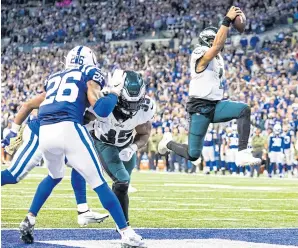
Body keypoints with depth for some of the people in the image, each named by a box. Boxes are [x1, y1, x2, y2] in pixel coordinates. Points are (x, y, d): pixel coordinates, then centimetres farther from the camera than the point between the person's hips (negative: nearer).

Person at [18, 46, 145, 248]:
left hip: (44, 131, 5)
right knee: (98, 183, 2)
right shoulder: (89, 75, 13)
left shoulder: (53, 78, 29)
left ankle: (29, 221, 27)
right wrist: (116, 89, 16)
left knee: (54, 177, 32)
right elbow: (102, 110, 0)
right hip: (68, 130, -5)